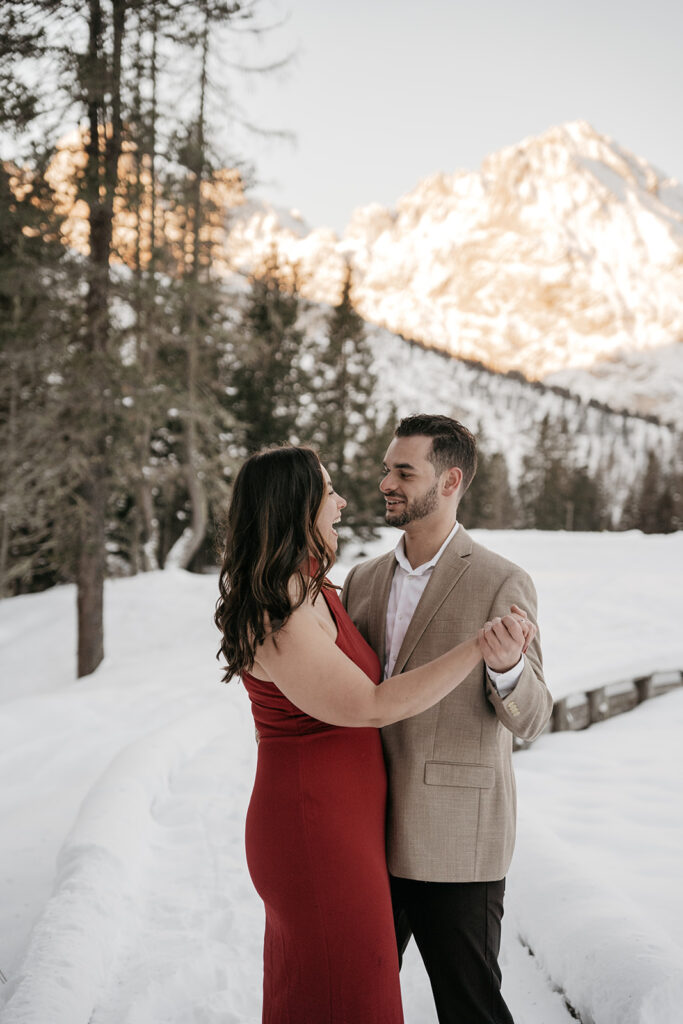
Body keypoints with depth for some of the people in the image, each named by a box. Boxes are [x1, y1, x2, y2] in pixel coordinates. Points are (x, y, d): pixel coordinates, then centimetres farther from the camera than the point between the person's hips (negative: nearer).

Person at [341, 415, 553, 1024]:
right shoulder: (364, 579, 8)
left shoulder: (502, 584, -9)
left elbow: (530, 718, -10)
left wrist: (506, 667, -32)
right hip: (371, 833, 6)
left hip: (455, 837, -6)